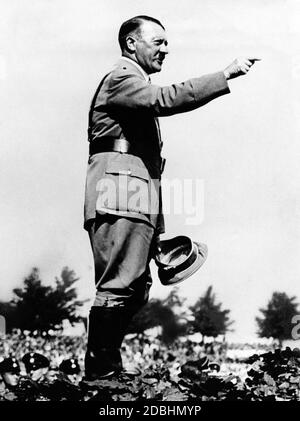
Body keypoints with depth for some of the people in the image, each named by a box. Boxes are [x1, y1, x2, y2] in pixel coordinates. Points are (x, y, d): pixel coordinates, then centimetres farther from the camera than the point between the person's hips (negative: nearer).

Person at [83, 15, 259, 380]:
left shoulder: (138, 89, 30)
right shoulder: (120, 79, -1)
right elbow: (167, 99, -21)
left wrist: (156, 221, 22)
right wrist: (226, 74, -21)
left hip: (139, 205, 10)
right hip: (120, 198, -10)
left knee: (135, 291, 6)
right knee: (118, 287, -15)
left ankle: (109, 368, 8)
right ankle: (99, 373, -13)